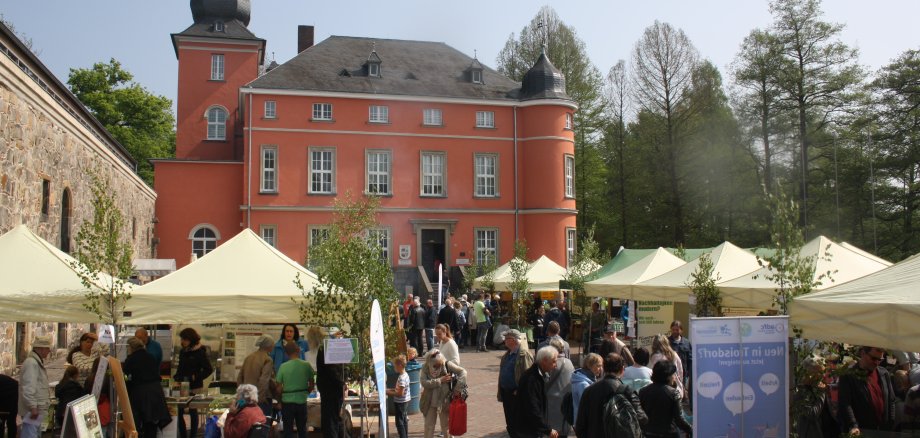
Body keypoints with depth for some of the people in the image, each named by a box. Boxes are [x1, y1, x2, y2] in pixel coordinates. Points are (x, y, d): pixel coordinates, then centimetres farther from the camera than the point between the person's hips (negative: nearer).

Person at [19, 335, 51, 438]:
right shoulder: (31, 363, -15)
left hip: (37, 409, 11)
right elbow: (28, 387, -23)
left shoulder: (38, 362, 17)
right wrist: (33, 407, -25)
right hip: (33, 409, -11)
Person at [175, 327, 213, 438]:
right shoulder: (182, 351, 10)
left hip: (194, 387, -6)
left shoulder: (200, 352, -9)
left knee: (193, 411, 4)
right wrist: (176, 378, 4)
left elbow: (208, 369, -10)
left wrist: (196, 377, -14)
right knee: (179, 411, 3)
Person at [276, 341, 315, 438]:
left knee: (288, 430, 7)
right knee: (302, 429, 14)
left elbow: (279, 388, -4)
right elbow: (311, 386, 1)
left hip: (287, 401, -1)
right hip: (302, 401, 1)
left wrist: (280, 401, 14)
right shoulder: (306, 365, -5)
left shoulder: (283, 366, -8)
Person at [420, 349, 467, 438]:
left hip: (445, 402, -1)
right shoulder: (425, 367, -8)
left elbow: (463, 372, -15)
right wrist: (440, 380, -25)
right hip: (430, 403, 2)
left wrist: (457, 388, -22)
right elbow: (424, 382, -20)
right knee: (429, 426, 10)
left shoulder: (447, 364, -12)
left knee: (446, 426, 11)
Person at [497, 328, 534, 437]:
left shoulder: (524, 354, -15)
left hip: (516, 395, -8)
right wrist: (501, 393, 15)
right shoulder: (507, 355, 12)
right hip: (506, 394, 8)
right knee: (510, 423, 16)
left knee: (517, 424, 1)